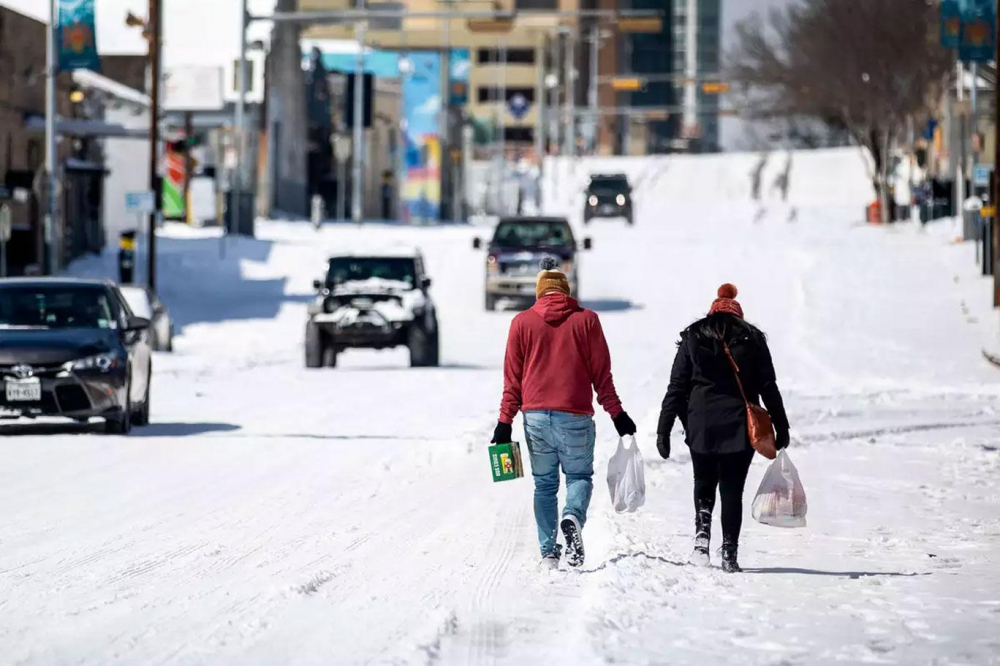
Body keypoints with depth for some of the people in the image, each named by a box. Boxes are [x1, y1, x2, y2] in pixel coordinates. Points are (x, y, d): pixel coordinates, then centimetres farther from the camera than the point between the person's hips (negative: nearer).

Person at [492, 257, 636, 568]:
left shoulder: (522, 322, 5)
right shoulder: (586, 320, 2)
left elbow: (512, 376, 5)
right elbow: (601, 373, 3)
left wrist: (505, 421, 8)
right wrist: (616, 413, 10)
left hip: (535, 417, 1)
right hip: (575, 416, -1)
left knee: (544, 484, 12)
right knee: (579, 475, 11)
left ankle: (548, 550, 6)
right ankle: (573, 517, -20)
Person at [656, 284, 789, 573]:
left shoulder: (692, 338, 6)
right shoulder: (753, 339, 6)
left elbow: (677, 387, 2)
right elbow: (768, 387, 3)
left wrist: (664, 429, 3)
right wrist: (781, 427, 8)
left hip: (701, 426, 0)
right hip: (740, 426, 0)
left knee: (704, 484, 18)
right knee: (732, 489, 6)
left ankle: (702, 535, -4)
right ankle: (729, 554, 0)